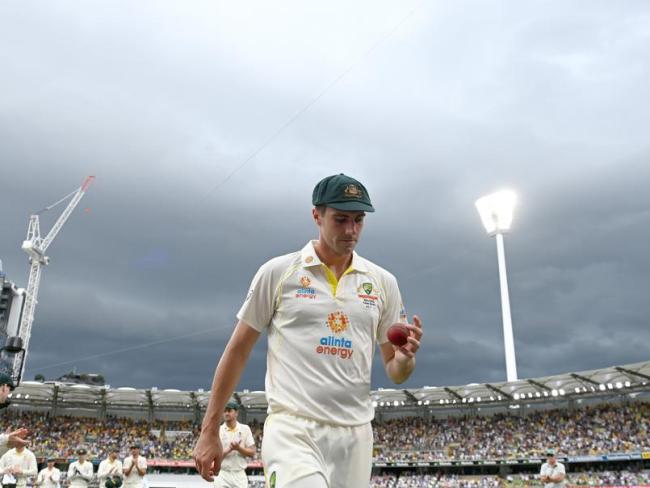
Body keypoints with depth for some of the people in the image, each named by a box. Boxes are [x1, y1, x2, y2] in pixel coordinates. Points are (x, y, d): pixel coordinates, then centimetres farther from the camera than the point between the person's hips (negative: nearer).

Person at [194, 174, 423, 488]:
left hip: (354, 435, 4)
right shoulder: (278, 272, 0)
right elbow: (237, 351, 5)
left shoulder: (383, 282, 8)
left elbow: (394, 372, 13)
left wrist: (405, 357, -11)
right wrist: (209, 432, 4)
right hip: (292, 429, -3)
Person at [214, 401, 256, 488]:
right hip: (222, 475, -1)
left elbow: (252, 452, 1)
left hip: (240, 475, 1)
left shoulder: (245, 429, 3)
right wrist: (230, 449, -20)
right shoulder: (218, 430, 0)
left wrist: (238, 448, -16)